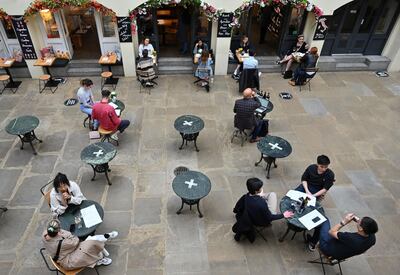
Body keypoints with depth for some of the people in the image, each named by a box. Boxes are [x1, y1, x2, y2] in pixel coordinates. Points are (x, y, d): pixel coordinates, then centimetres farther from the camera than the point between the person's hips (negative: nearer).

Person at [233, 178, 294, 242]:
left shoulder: (245, 197, -23)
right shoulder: (262, 203, -39)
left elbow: (236, 210, -5)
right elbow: (269, 218, -23)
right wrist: (283, 215, -13)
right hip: (262, 222, -5)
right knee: (272, 194, -2)